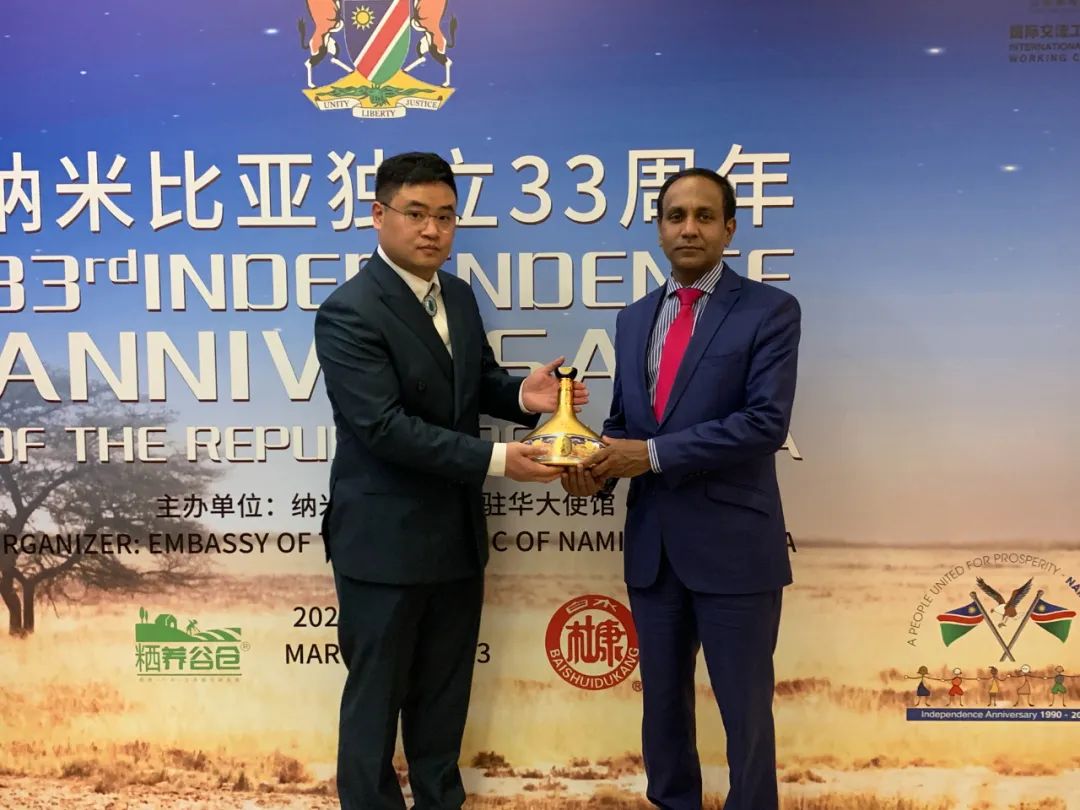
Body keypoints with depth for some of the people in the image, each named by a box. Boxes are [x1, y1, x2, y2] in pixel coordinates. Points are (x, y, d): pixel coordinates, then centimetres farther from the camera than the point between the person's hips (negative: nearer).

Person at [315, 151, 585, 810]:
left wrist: (522, 395, -9)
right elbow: (384, 426, -24)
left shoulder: (459, 296, 7)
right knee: (376, 695, 11)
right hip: (384, 538, -7)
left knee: (445, 690, 21)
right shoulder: (349, 311, -17)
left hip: (457, 532, 7)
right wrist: (495, 459, -26)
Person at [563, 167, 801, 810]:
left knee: (745, 709, 10)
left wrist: (653, 454, -19)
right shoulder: (635, 318, 11)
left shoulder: (770, 310, -6)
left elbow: (766, 423, -18)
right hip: (653, 544, 5)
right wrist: (601, 464, -8)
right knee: (663, 701, 19)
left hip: (733, 546, -5)